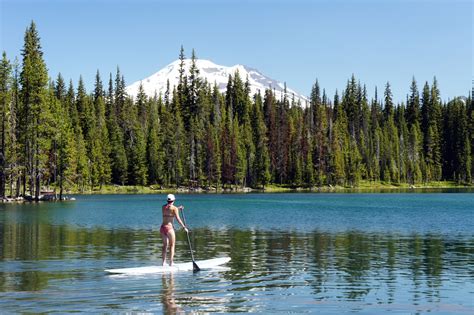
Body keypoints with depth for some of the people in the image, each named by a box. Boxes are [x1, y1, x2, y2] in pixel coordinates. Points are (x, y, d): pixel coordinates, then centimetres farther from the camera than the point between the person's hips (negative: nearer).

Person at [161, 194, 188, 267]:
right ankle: (171, 262, 2)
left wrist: (178, 209, 32)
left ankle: (164, 261, 14)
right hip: (169, 228, -6)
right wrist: (184, 227, -8)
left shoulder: (163, 207, 11)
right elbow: (178, 219, -13)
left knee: (165, 245, 17)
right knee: (172, 245, 6)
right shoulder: (174, 208, -7)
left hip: (162, 227, 6)